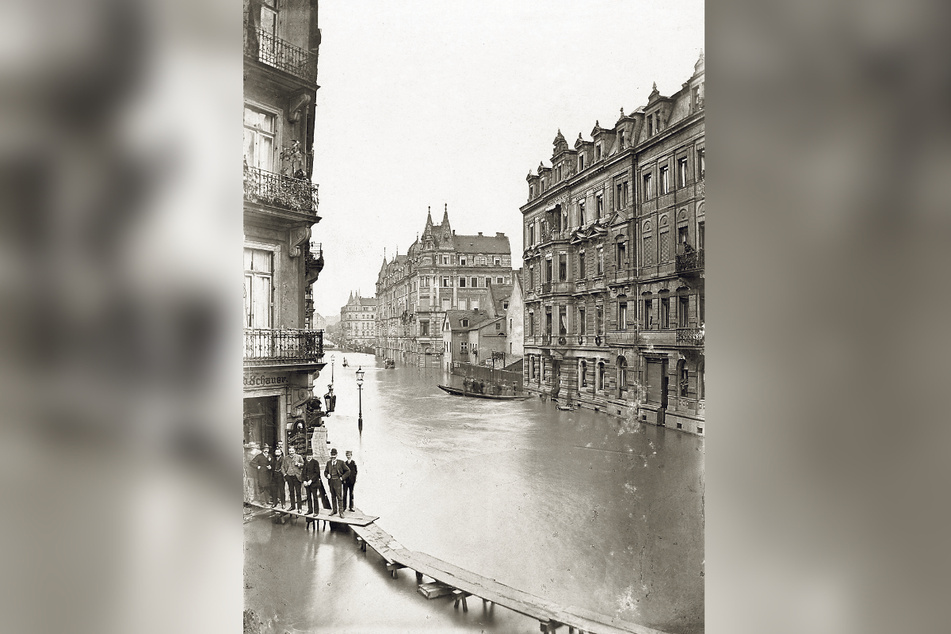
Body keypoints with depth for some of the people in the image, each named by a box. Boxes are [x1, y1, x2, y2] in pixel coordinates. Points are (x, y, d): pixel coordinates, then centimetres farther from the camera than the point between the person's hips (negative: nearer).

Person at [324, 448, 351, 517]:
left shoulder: (341, 462, -4)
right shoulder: (328, 463, 8)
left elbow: (348, 471, 0)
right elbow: (325, 471, 19)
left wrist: (342, 477, -6)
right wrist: (327, 475, -2)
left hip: (338, 481, -4)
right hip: (331, 481, 5)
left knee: (339, 497, -6)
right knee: (333, 497, 13)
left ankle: (341, 512, -2)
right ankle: (334, 510, 24)